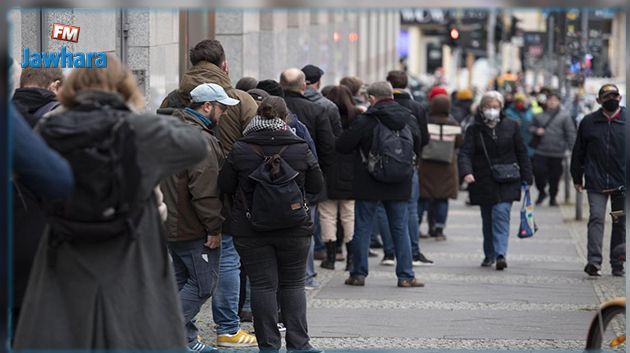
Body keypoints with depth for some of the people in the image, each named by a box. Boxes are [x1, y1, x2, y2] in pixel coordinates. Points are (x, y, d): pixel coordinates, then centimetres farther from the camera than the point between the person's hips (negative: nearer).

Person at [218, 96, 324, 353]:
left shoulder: (240, 150, -7)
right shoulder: (300, 149, -6)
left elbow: (225, 186, 0)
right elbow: (316, 186, 2)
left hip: (250, 230, 0)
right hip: (294, 227, 1)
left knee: (263, 284, 3)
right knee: (293, 284, 11)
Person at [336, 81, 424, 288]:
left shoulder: (365, 120, -13)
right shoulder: (409, 119, 1)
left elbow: (342, 146, -9)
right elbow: (417, 148, 13)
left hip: (368, 185, -3)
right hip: (399, 185, 3)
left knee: (363, 229, 6)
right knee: (400, 229, 9)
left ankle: (358, 274, 8)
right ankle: (406, 276, 7)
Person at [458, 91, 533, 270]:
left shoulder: (510, 126, 4)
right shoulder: (474, 130, 1)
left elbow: (521, 153, 9)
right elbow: (465, 153, -10)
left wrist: (526, 178, 4)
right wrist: (467, 172, -29)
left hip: (506, 183, -1)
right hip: (483, 183, 1)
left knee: (501, 214, -16)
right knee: (487, 219, 10)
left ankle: (500, 254, -24)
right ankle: (489, 255, 25)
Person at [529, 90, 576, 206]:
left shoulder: (564, 115, -2)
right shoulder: (540, 113, 5)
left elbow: (570, 133, -2)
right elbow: (532, 127, 17)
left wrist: (572, 148, -7)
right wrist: (536, 130, -6)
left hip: (557, 153, -1)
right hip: (540, 151, 1)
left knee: (555, 176, 6)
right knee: (538, 171, -6)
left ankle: (553, 197, 22)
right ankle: (541, 192, 19)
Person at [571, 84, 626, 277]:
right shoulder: (588, 122, 4)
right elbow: (578, 152, 11)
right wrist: (577, 178, 10)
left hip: (622, 183, 1)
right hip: (596, 183, -1)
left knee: (620, 223, 8)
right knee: (596, 218, -12)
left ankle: (617, 264, 18)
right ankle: (594, 261, -18)